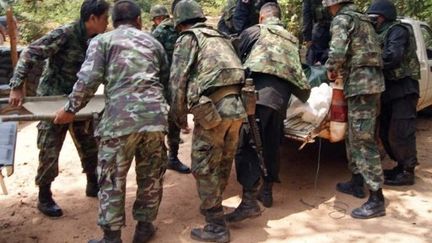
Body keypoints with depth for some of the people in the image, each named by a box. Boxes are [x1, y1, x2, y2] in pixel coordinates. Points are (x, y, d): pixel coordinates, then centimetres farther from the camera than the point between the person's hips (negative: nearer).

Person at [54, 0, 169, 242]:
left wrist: (71, 109, 9)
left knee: (112, 179, 7)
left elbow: (88, 79, -2)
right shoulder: (153, 41, 22)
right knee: (151, 175, 16)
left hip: (121, 116, -3)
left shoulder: (102, 40, 10)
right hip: (155, 113, 4)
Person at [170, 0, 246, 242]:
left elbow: (178, 80, -3)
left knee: (204, 168, 2)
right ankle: (213, 207, 39)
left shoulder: (188, 38, 3)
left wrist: (179, 115, 6)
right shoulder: (222, 38, 24)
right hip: (236, 106, 7)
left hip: (213, 110, -7)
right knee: (223, 164, 20)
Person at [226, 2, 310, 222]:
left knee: (246, 144, -10)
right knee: (271, 144, 17)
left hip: (258, 90, -6)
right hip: (282, 95, 6)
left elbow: (237, 58, 23)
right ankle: (267, 191, 28)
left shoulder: (253, 32, 16)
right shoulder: (291, 40, 31)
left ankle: (249, 201, -20)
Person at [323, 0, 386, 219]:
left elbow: (338, 53, -21)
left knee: (363, 140, -9)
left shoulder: (342, 19, -6)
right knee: (354, 136, 18)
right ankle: (357, 182, 28)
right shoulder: (363, 19, 22)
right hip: (372, 80, 9)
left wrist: (331, 70, -1)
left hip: (360, 84, -9)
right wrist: (342, 71, 22)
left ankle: (376, 199, -7)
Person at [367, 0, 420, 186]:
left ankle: (407, 172, 1)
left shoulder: (397, 31, -7)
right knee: (386, 132, 11)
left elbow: (392, 57, -23)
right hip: (389, 90, 9)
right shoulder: (381, 35, 21)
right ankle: (401, 166, 23)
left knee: (400, 133, -8)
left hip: (403, 89, -9)